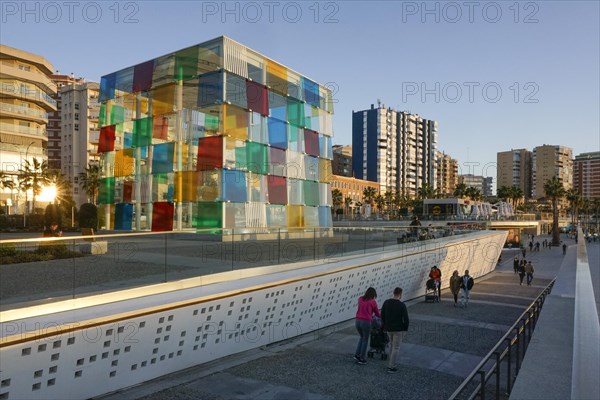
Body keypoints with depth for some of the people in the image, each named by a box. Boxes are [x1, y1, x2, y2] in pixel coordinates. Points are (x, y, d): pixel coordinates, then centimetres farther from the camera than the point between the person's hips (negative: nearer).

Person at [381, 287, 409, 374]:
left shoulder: (386, 302, -3)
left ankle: (391, 363, 25)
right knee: (395, 348, 4)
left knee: (392, 346, 23)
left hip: (388, 328, 5)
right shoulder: (402, 305, -18)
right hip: (398, 329, -5)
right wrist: (405, 328, 1)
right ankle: (391, 367, 6)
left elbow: (382, 315, 4)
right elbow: (406, 318, -16)